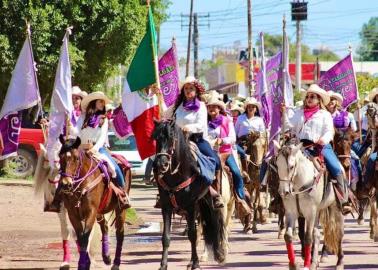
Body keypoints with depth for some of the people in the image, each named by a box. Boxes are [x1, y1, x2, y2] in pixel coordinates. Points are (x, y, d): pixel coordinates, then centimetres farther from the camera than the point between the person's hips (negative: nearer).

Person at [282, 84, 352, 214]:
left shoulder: (325, 114, 12)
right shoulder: (299, 113, 21)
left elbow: (329, 131, -1)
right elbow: (290, 125, 11)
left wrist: (324, 139, -22)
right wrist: (284, 113, -4)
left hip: (321, 146, -3)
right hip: (302, 145, 3)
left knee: (337, 169, -20)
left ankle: (344, 201, -17)